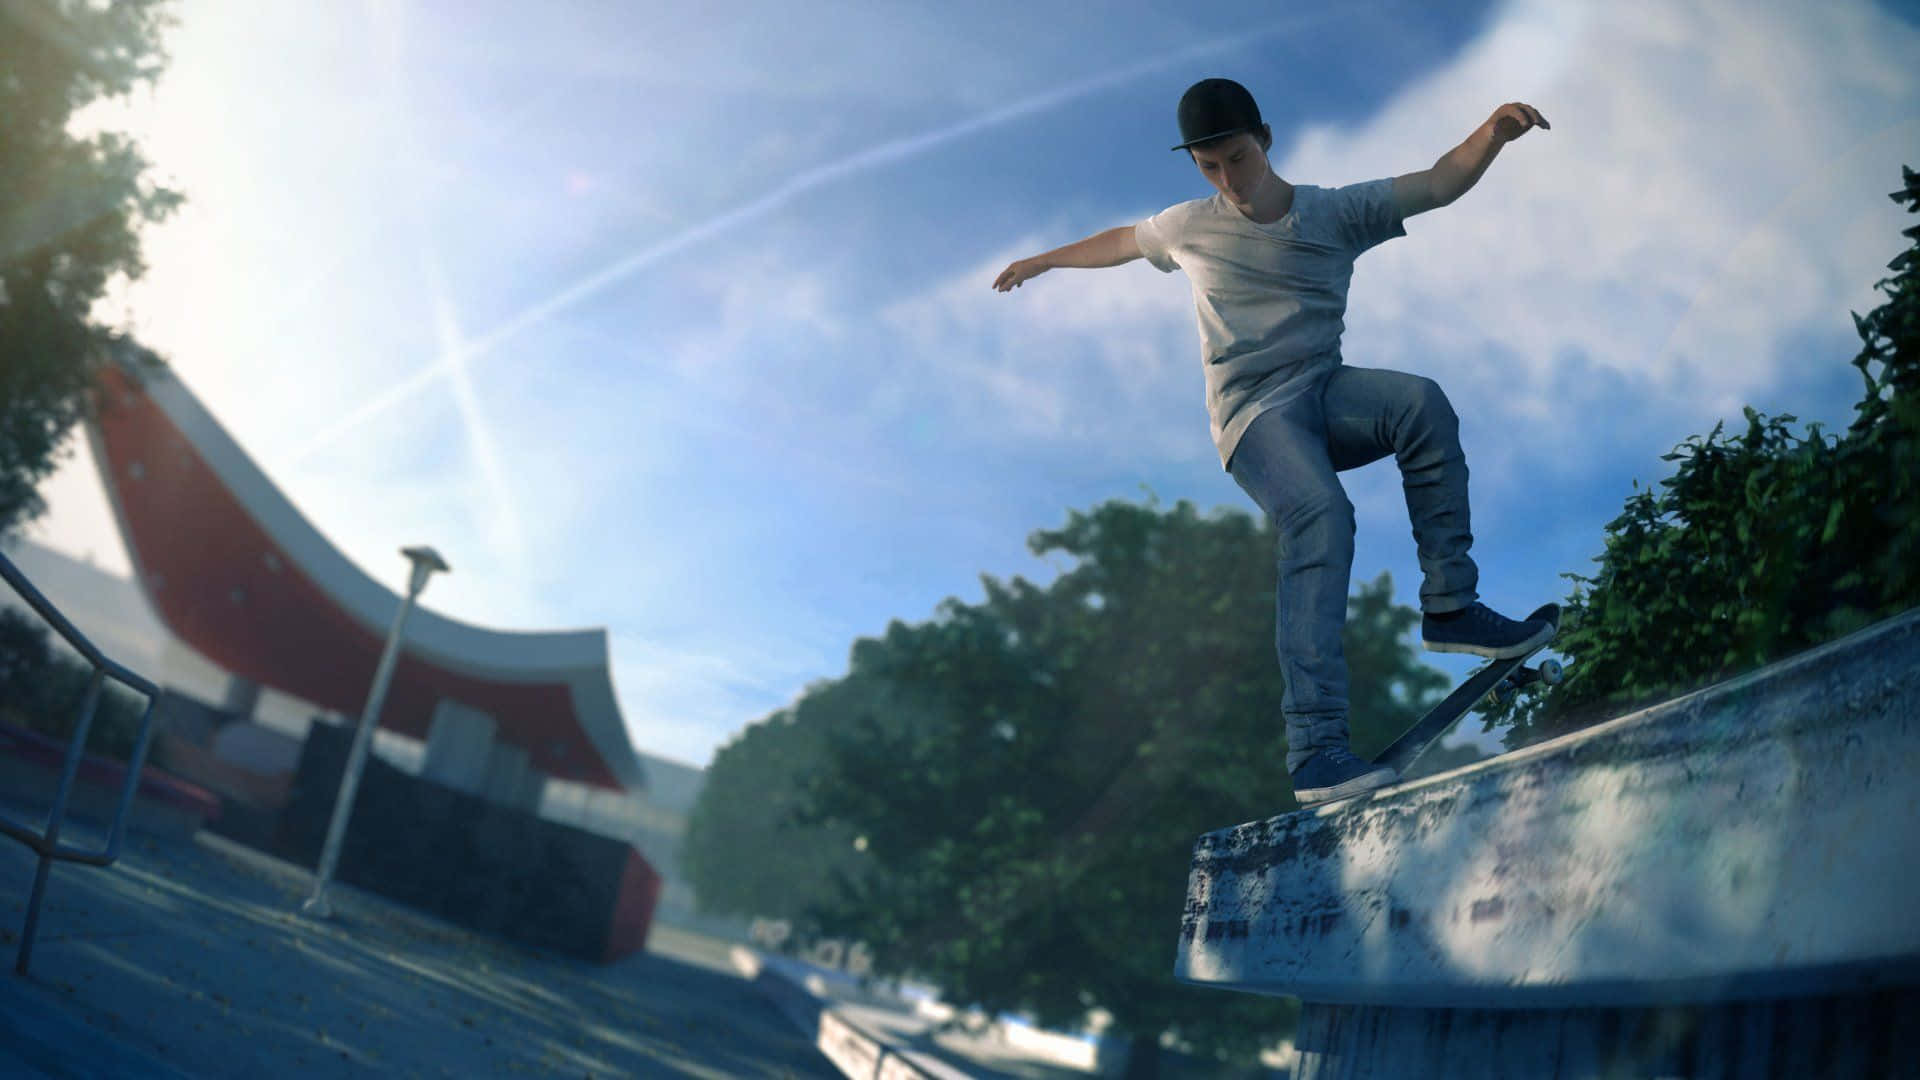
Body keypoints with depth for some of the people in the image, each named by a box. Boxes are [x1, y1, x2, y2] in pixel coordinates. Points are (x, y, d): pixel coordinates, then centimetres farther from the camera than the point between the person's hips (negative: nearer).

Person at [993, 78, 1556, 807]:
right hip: (1254, 414, -2)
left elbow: (1439, 184, -4)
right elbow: (1123, 241, 29)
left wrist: (1494, 130, -23)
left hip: (1328, 395, 3)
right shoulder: (1190, 227, 9)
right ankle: (1316, 748, -43)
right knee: (1320, 516, -34)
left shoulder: (1338, 213, 7)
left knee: (1421, 401, -33)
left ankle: (1449, 608, -25)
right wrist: (1044, 261, 42)